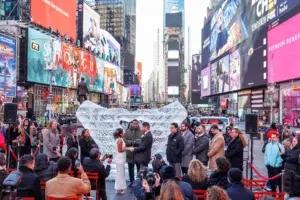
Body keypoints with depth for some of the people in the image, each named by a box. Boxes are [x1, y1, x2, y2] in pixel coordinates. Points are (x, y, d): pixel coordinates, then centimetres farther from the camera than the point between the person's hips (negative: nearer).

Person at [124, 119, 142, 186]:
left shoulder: (141, 132, -2)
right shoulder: (127, 132, 4)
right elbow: (124, 140, -4)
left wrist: (133, 142, -17)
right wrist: (132, 142, -16)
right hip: (130, 153, 2)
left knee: (139, 168, 4)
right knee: (131, 169, 12)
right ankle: (132, 181, 25)